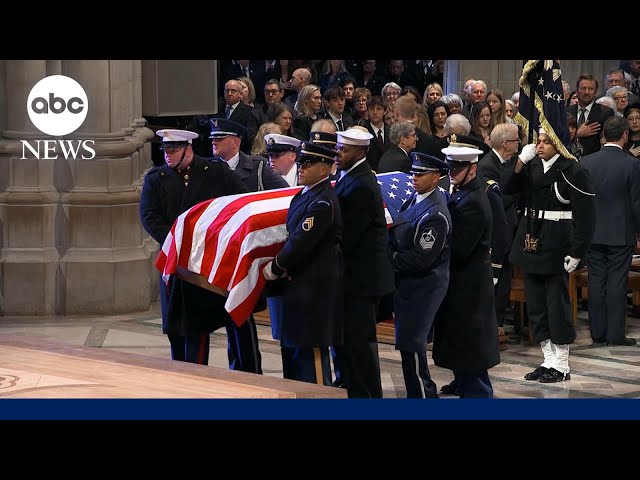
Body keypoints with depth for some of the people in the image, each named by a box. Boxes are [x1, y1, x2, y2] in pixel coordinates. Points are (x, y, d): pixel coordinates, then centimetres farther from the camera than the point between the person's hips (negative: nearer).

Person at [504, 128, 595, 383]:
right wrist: (521, 161, -9)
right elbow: (510, 188, 2)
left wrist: (576, 253, -16)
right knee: (535, 304, 10)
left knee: (556, 302, -1)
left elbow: (585, 216, -14)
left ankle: (561, 365, 9)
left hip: (556, 245, -7)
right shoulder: (533, 166, 7)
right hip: (531, 242, 7)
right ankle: (549, 360, 19)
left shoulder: (572, 171, -13)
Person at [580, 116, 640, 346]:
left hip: (592, 232, 3)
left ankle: (597, 333, 12)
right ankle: (615, 334, 3)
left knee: (596, 282, 8)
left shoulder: (586, 162, -1)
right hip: (621, 233, -3)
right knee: (617, 283, 1)